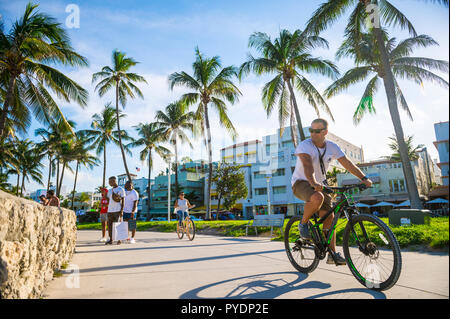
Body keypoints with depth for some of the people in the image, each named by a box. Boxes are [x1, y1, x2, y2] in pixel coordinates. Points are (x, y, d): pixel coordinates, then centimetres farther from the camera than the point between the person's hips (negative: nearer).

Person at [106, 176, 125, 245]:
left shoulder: (121, 189, -2)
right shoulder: (109, 191, 15)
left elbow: (123, 201, -4)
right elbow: (108, 200, 16)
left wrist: (122, 211, -12)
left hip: (117, 210, -6)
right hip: (110, 210, 6)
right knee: (109, 225, 4)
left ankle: (119, 240, 6)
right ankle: (110, 240, 12)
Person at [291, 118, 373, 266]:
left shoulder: (332, 147, -3)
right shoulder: (304, 145, -19)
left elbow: (347, 163, -7)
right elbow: (307, 165, -36)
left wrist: (364, 178, -19)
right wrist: (313, 183, -52)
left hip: (320, 184, 6)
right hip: (301, 183, -5)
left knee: (329, 216, -3)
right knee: (317, 198, -37)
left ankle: (332, 254, 7)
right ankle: (303, 223, -10)